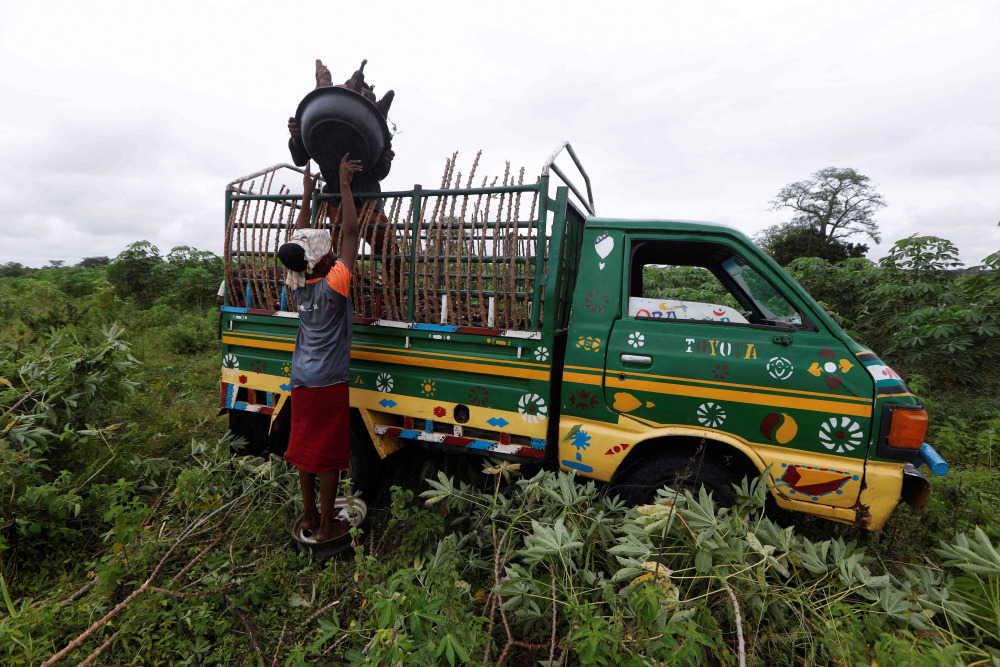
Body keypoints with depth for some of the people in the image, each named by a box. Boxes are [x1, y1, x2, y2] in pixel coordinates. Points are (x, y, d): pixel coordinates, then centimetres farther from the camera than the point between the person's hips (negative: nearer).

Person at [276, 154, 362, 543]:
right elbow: (350, 232, -18)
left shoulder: (296, 285, -3)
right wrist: (344, 185, -11)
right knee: (329, 455, 5)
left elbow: (299, 241, 11)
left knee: (305, 448, 16)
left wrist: (307, 196, 18)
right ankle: (325, 527, 17)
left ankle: (309, 516, 31)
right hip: (328, 383, -7)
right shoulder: (333, 286, -20)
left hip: (301, 380, 7)